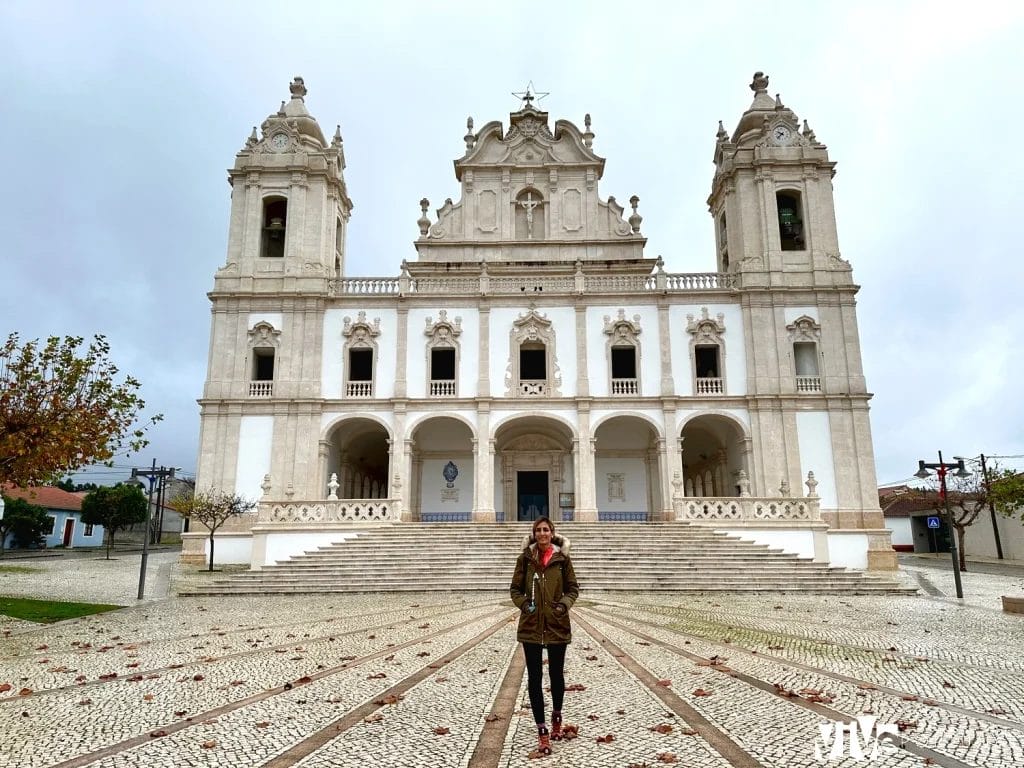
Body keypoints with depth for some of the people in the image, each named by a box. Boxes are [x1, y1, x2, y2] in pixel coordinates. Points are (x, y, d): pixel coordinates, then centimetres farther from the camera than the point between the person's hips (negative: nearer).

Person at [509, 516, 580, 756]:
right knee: (534, 677, 1)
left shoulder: (562, 558, -2)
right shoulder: (525, 558, -1)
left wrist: (565, 603, -13)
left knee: (556, 674, 14)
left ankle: (556, 716, 40)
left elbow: (573, 588, 5)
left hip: (557, 625, 0)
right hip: (531, 626, 0)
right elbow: (515, 588, 5)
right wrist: (523, 603, -13)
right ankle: (542, 731, 11)